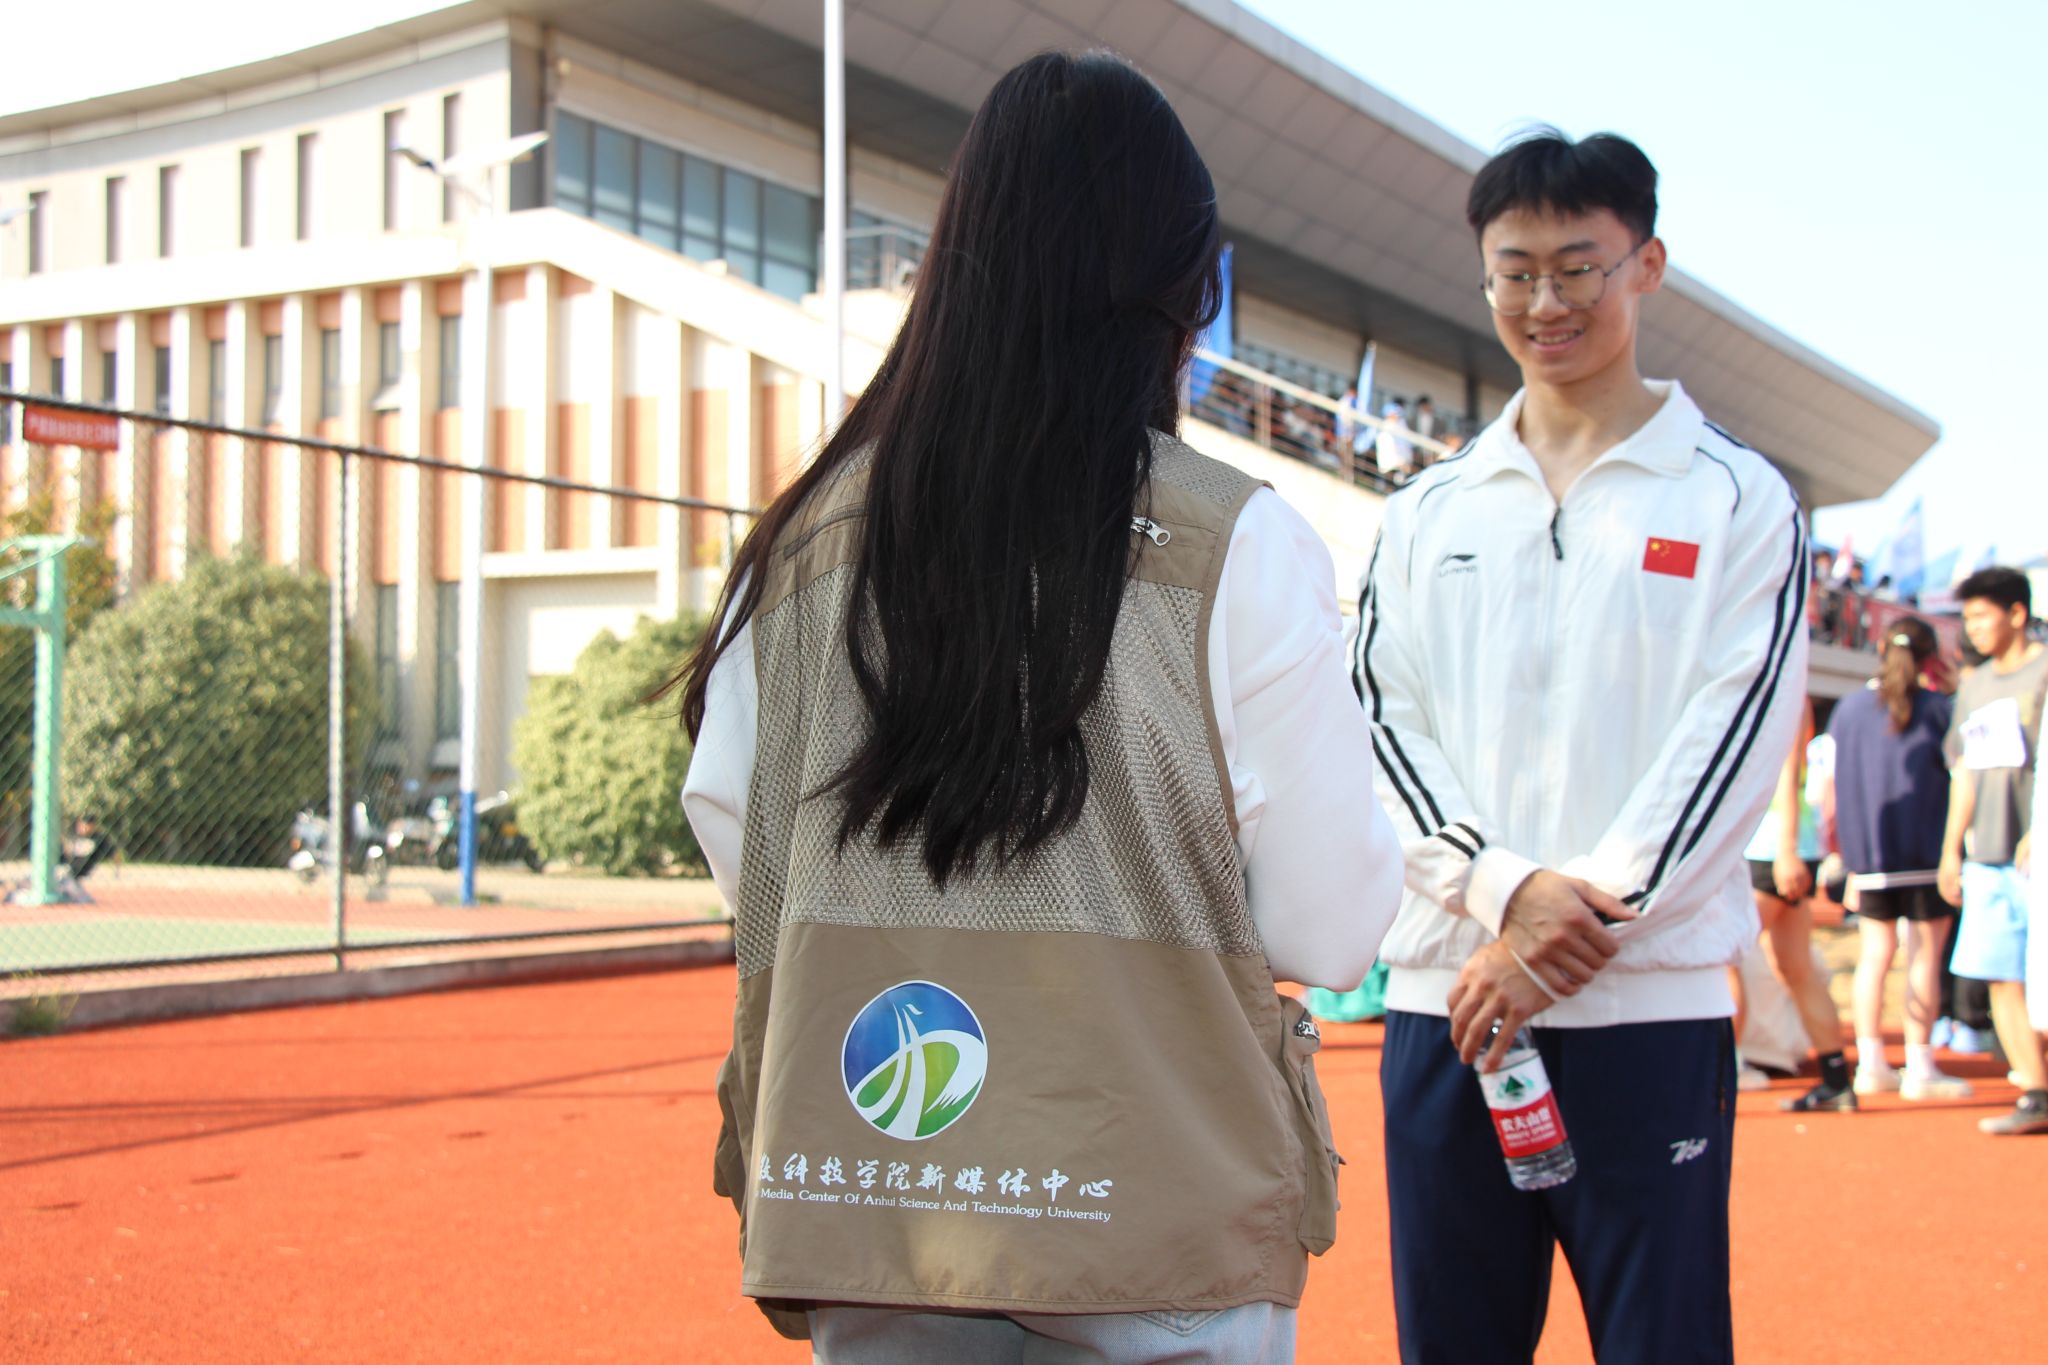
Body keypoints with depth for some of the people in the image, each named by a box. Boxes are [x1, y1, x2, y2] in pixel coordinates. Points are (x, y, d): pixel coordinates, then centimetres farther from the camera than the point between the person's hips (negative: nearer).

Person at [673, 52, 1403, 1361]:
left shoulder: (809, 534, -1)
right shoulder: (1239, 541, -10)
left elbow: (735, 852, 6)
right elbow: (1331, 930, -9)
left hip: (860, 1188, 3)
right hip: (1158, 1202, -2)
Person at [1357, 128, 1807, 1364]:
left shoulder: (1738, 501, 5)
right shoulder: (1428, 514, 14)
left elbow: (1733, 736, -4)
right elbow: (1384, 721, 6)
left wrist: (1571, 930, -13)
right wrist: (1505, 888, -10)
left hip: (1651, 1004, -3)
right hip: (1444, 995, 3)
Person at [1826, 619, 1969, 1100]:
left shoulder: (1848, 707, 5)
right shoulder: (1936, 708, -7)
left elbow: (1834, 788, 8)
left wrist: (1847, 854, 16)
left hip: (1870, 857, 4)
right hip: (1927, 854, -4)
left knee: (1875, 954, 9)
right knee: (1924, 957, 1)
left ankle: (1870, 1064, 9)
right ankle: (1919, 1068, 2)